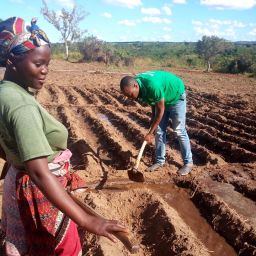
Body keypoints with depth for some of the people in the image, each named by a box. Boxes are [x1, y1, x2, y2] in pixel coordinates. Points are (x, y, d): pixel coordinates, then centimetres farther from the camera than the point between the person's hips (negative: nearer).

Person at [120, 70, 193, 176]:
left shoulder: (152, 85, -41)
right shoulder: (139, 86, -18)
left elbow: (161, 110, -29)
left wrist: (150, 133, -24)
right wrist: (153, 116, 8)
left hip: (176, 97, -7)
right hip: (161, 99, 7)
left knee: (179, 131, -5)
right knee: (159, 131, 4)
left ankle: (188, 163, 6)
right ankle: (160, 161, 14)